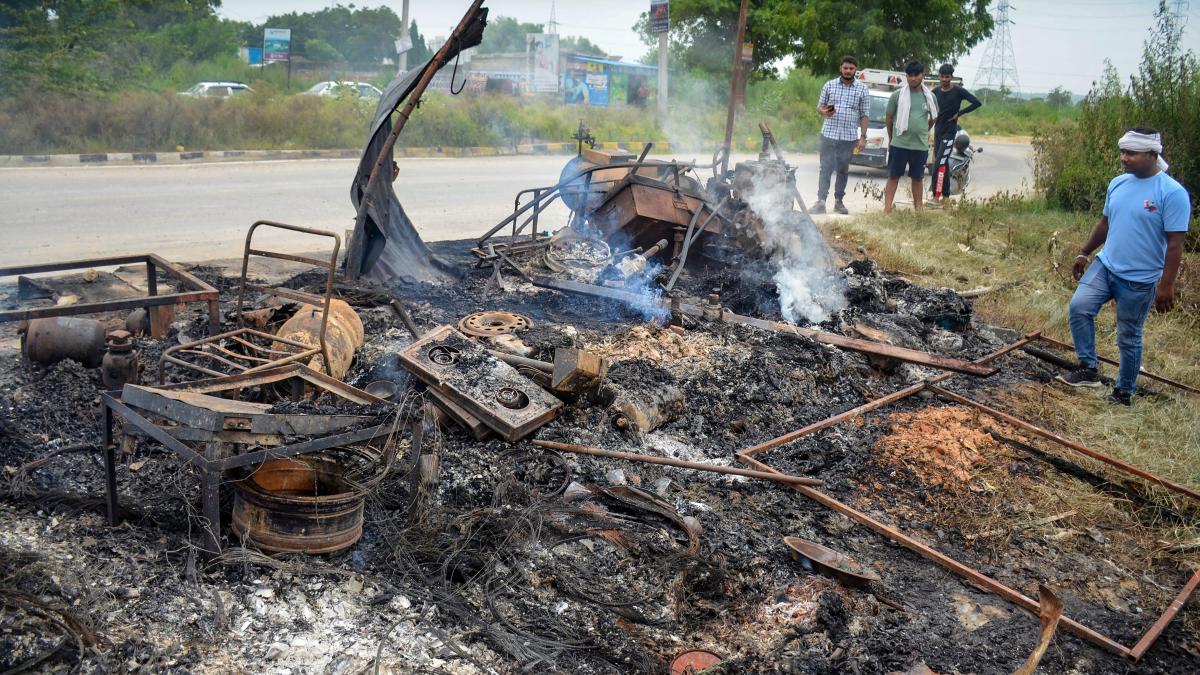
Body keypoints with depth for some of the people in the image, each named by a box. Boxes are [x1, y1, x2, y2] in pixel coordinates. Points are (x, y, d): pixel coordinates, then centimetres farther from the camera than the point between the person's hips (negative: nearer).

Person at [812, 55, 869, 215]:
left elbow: (864, 115, 5)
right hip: (828, 134, 0)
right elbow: (819, 106, 12)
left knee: (843, 170, 8)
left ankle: (838, 201, 17)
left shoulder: (862, 89, 5)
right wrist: (824, 111, -12)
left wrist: (863, 137, -2)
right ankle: (821, 202, -6)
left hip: (849, 137, 0)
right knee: (826, 168, -4)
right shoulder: (829, 85, 7)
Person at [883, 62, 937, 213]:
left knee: (917, 179, 11)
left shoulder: (929, 96, 3)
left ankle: (918, 209, 19)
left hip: (921, 146, 2)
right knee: (893, 177, 0)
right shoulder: (897, 95, -4)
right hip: (899, 144, -2)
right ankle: (887, 209, 0)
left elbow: (933, 118, 19)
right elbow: (888, 118, 5)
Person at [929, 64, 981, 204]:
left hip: (949, 132, -6)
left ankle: (936, 196, -20)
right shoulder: (936, 92, 6)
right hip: (938, 131, 6)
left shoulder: (958, 91, -9)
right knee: (944, 164, 11)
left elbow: (977, 103, -11)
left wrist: (959, 113, -11)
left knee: (940, 163, -16)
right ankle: (946, 196, 17)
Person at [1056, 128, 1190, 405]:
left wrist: (1166, 285, -19)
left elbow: (1175, 243, -17)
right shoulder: (1118, 183, 4)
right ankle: (1088, 369, -4)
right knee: (1079, 307, -16)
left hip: (1140, 280, -5)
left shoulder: (1172, 193, -16)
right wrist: (1084, 253, 20)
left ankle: (1124, 392, 22)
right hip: (1104, 266, 5)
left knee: (1129, 338, 6)